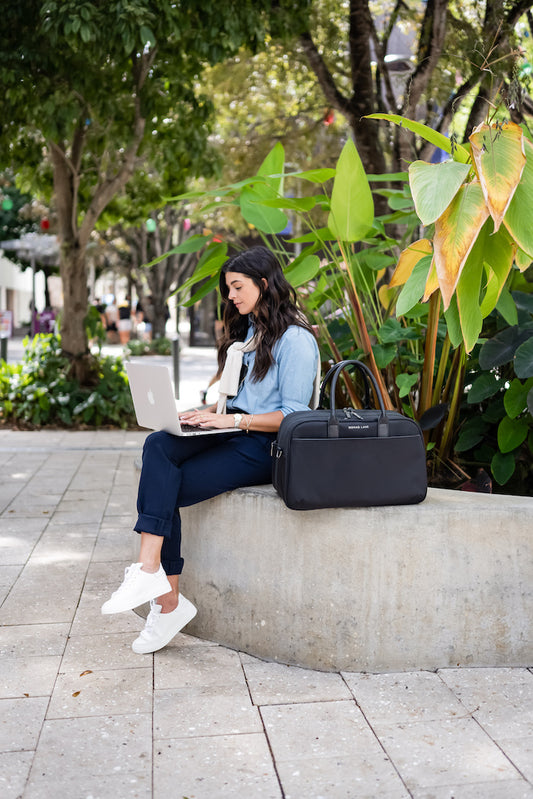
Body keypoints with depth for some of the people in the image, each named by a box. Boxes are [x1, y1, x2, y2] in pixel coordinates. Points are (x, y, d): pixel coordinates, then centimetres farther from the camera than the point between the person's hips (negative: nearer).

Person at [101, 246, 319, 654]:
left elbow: (292, 415, -13)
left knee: (165, 490, -22)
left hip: (264, 446, -8)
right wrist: (207, 412, 4)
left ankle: (168, 601, -15)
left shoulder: (295, 339, -7)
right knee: (158, 445, -21)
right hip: (231, 436, 8)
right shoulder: (246, 333, 22)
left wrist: (231, 419, -20)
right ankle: (162, 589, -25)